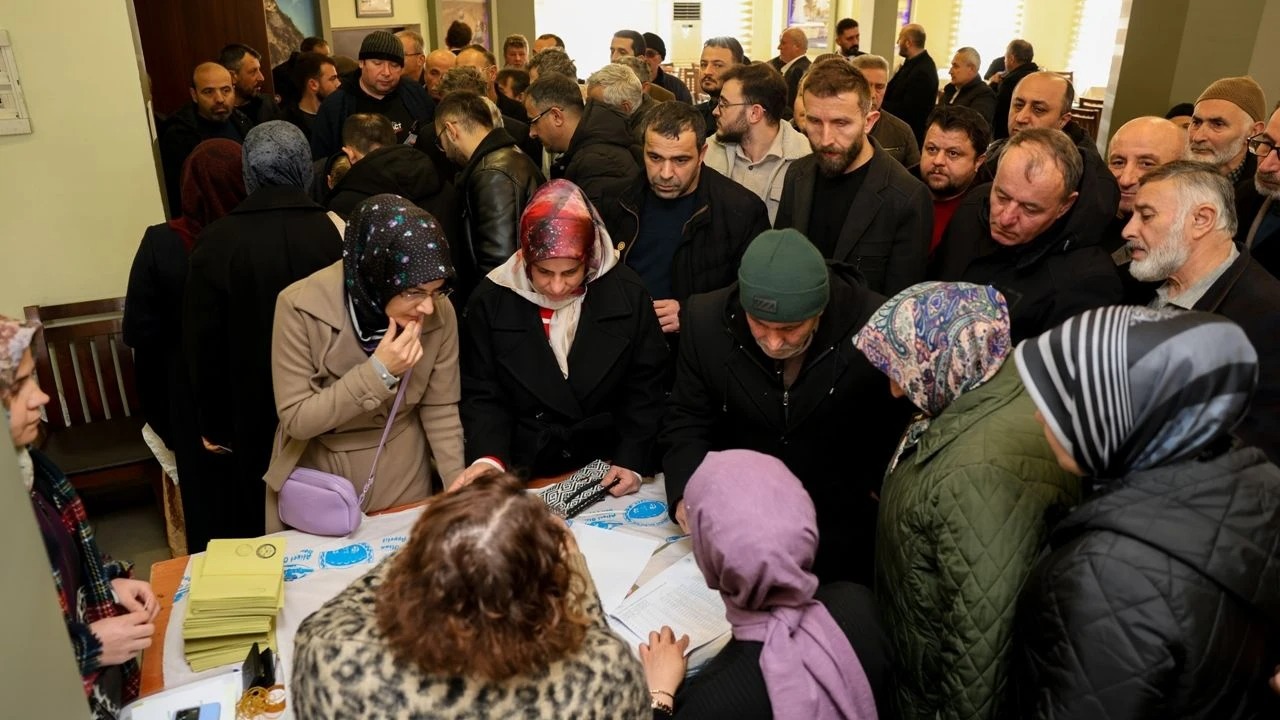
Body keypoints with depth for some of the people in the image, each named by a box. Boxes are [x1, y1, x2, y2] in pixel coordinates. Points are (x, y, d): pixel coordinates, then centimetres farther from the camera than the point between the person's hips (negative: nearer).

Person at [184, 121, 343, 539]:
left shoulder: (218, 241, -12)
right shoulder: (336, 233, -13)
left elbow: (202, 344, -6)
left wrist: (212, 423, 6)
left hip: (253, 416, 0)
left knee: (255, 529, 16)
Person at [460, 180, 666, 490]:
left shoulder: (628, 295, -4)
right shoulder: (491, 300, -4)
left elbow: (646, 387, 2)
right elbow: (483, 396, 0)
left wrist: (632, 461, -8)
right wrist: (488, 460, -17)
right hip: (524, 473, 0)